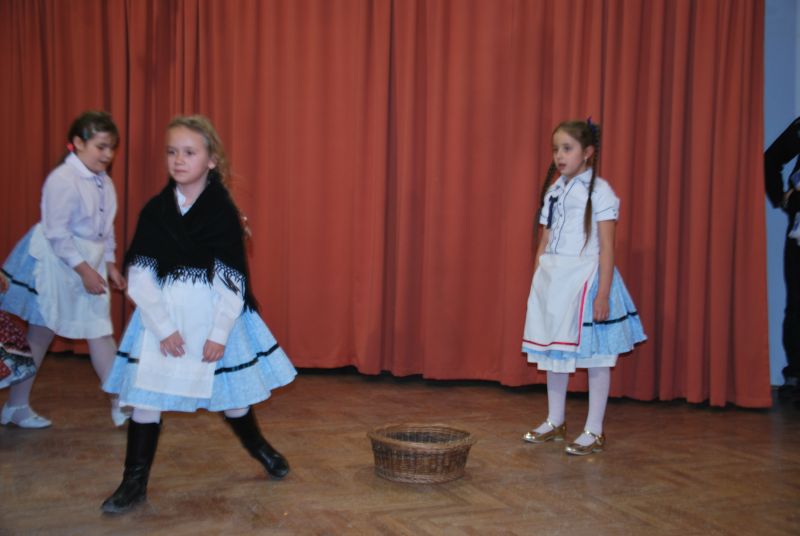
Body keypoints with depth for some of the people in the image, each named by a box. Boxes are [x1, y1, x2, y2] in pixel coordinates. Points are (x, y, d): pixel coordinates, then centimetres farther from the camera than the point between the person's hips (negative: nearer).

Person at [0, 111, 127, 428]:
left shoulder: (104, 182, 5)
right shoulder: (62, 179, -19)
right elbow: (56, 233, -21)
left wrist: (110, 265, 11)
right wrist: (84, 269, -22)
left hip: (89, 266, 7)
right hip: (56, 265, -7)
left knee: (101, 333, 7)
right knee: (41, 334, 3)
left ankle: (121, 406, 13)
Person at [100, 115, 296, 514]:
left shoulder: (224, 212, -7)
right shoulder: (154, 211, -1)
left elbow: (233, 281, -8)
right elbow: (140, 277, -4)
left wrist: (219, 334, -12)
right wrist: (163, 329, -12)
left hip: (214, 316, -1)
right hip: (160, 318, 2)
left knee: (230, 394, 11)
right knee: (146, 397, 0)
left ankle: (258, 446, 40)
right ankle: (134, 482, 14)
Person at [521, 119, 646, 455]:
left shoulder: (599, 191, -6)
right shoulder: (553, 191, 12)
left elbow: (607, 249, -11)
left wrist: (603, 293, -17)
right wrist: (537, 283, 11)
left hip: (585, 278, -6)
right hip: (552, 281, 6)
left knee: (595, 356, 2)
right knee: (553, 353, 13)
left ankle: (594, 431, 13)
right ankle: (555, 422, 27)